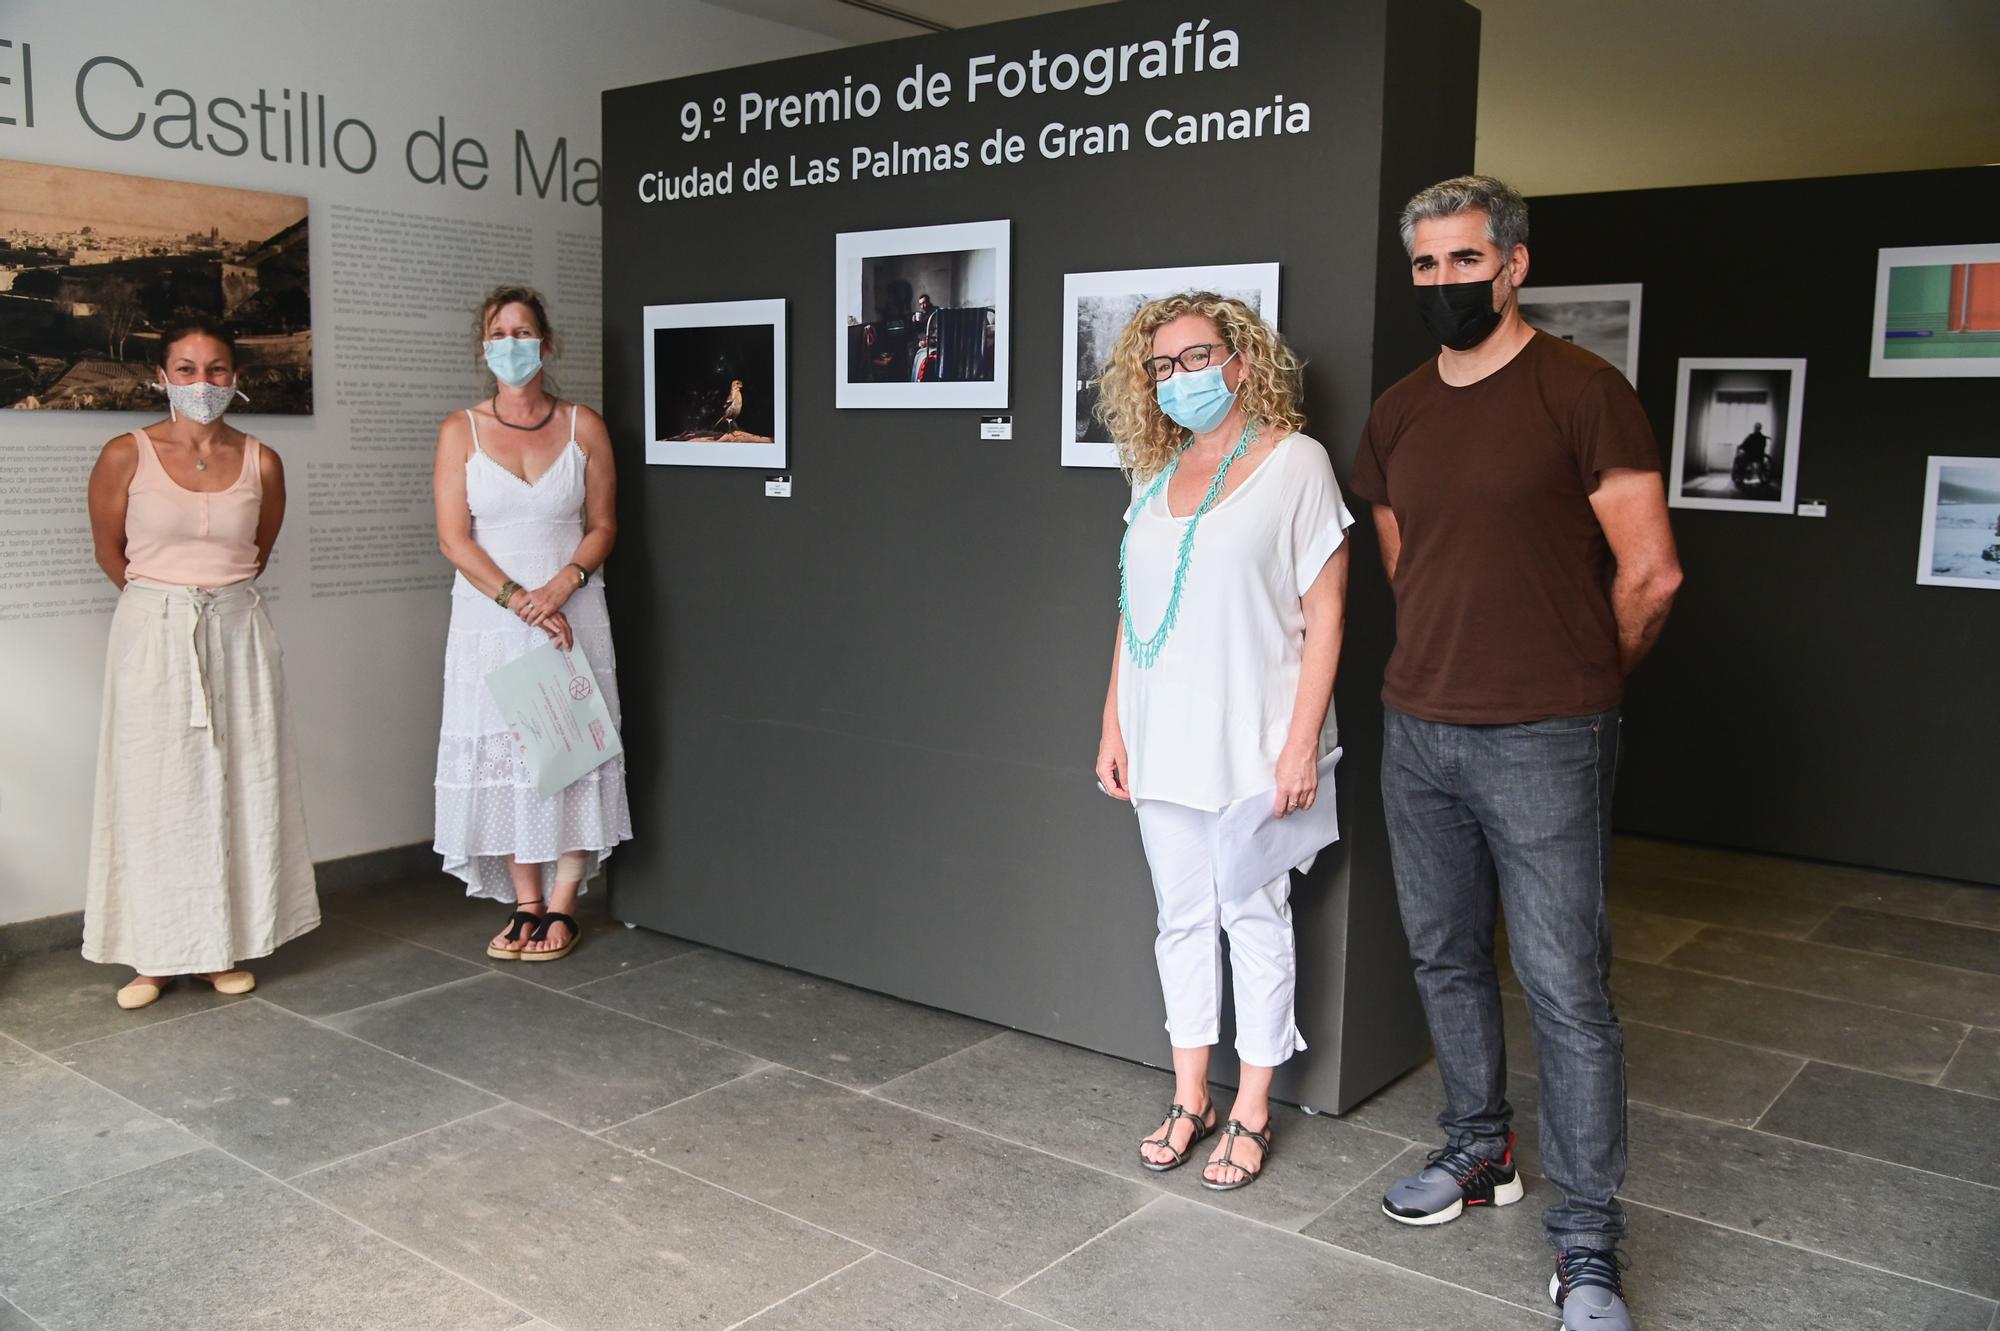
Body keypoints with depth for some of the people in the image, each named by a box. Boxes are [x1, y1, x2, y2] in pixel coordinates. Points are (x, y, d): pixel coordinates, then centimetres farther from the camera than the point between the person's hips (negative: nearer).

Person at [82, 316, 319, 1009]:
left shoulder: (261, 462, 1)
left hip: (237, 632, 2)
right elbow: (109, 551, 7)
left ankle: (223, 946, 17)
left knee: (238, 788, 5)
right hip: (153, 635, -2)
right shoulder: (126, 456, -5)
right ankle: (155, 955, 13)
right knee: (155, 791, 3)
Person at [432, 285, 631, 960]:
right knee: (502, 753, 2)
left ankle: (562, 905, 11)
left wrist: (561, 586, -14)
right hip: (489, 618, 0)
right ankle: (525, 903, 13)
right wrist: (517, 599, -15)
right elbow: (453, 536, -4)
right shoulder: (460, 430, 3)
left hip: (572, 612, 0)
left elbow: (603, 525, 4)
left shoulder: (583, 426, 4)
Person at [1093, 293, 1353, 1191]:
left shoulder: (1294, 462, -6)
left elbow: (1324, 613, -9)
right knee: (1182, 917, 12)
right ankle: (1189, 1099, 26)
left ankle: (1252, 1111, 19)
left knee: (1254, 919, 5)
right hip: (1162, 745, 5)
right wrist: (1114, 725, 9)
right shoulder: (1154, 474, 11)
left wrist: (1301, 743, -15)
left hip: (1252, 744, -5)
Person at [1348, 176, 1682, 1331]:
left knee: (1567, 989, -1)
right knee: (1447, 960, 16)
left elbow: (1650, 575, -7)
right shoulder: (1397, 416, 10)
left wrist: (1581, 683, 5)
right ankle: (1481, 1151, 37)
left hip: (1544, 745, -6)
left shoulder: (1582, 391, -8)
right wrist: (1446, 673, 16)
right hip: (1419, 731, 6)